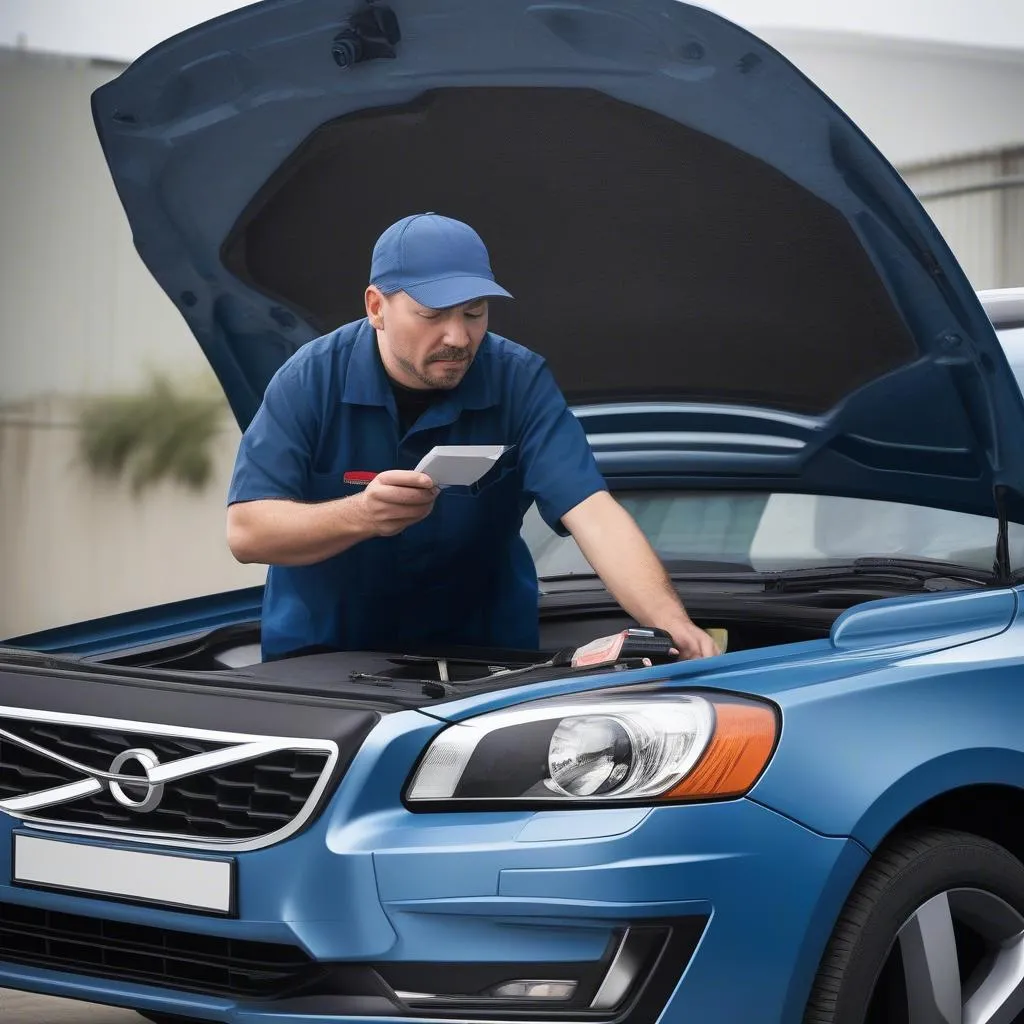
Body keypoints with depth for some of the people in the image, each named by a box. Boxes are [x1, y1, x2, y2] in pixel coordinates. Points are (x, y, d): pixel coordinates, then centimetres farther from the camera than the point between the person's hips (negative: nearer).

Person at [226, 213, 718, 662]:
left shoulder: (521, 383, -13)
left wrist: (670, 621, -41)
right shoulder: (311, 379, -12)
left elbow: (594, 512, -24)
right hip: (318, 648, 0)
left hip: (483, 649, 0)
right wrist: (360, 515, -35)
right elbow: (245, 532, -17)